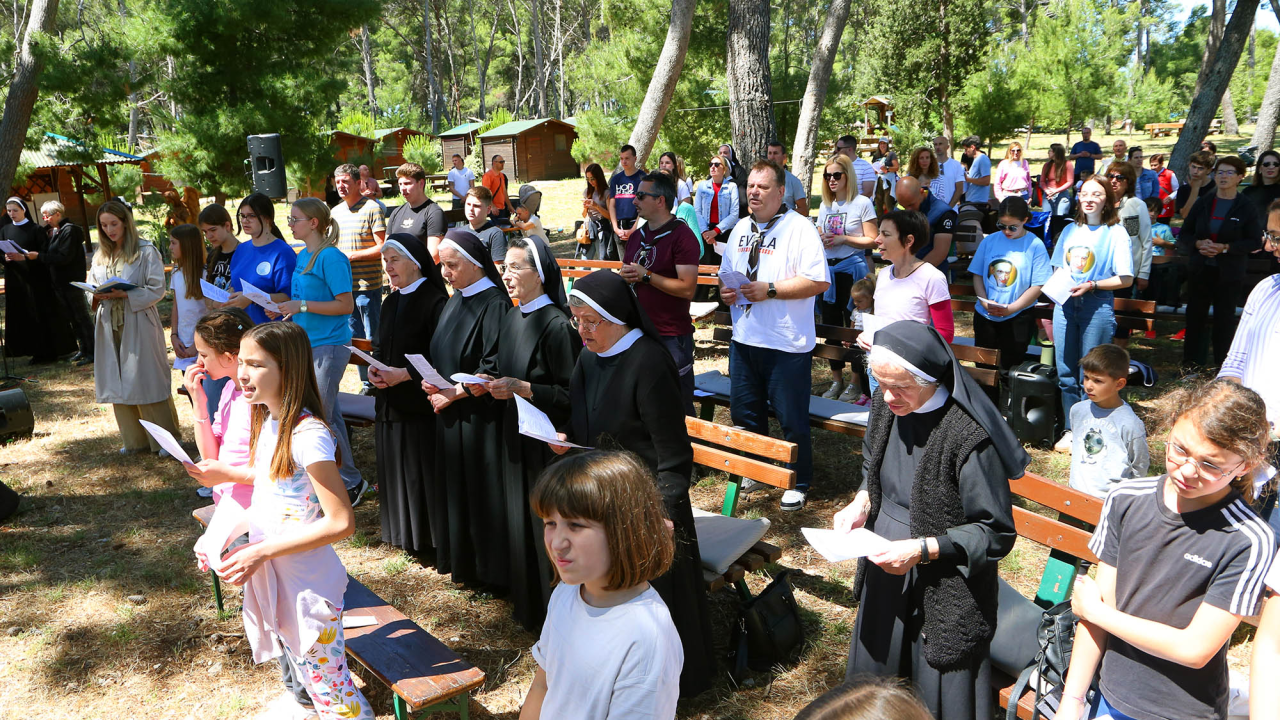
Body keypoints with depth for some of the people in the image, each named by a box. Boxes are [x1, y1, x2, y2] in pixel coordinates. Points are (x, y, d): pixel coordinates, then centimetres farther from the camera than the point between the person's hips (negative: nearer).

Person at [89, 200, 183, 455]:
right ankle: (135, 439, 18)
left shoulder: (146, 252, -5)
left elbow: (157, 290, -10)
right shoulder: (100, 256, 13)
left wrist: (125, 295, -21)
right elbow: (92, 285, 17)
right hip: (109, 326, 6)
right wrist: (97, 295, -6)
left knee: (148, 381, -3)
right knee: (118, 383, 8)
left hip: (138, 324, -5)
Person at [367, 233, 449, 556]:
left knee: (420, 469, -3)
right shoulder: (391, 302, 13)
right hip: (390, 404, 8)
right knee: (394, 469, 13)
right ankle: (402, 534, 25)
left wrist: (403, 374, -19)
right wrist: (374, 369, 0)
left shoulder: (434, 302, -12)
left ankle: (426, 538, 10)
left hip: (419, 405, -8)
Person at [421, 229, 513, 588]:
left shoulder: (494, 305, -15)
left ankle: (487, 567, 12)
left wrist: (454, 393, -16)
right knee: (451, 486, 15)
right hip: (449, 414, 9)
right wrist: (430, 381, 0)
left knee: (479, 489, -1)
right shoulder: (454, 303, 12)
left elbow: (495, 370, -20)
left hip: (478, 418, -9)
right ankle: (457, 557, 29)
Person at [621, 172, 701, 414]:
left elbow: (687, 288, -20)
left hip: (671, 337, -8)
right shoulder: (637, 236, 13)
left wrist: (645, 275, -17)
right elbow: (626, 274, 24)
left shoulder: (682, 236, -11)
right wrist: (624, 276, 0)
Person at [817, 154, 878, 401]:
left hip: (852, 270, -6)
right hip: (828, 270, 6)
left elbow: (872, 241, -9)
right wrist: (821, 239, -4)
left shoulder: (862, 203, -6)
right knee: (830, 325, 10)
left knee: (855, 327, -1)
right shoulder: (825, 205, 12)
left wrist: (843, 239, -18)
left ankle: (856, 382, 10)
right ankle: (836, 379, 21)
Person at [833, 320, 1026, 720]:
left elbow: (996, 533, -19)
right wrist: (860, 503, -5)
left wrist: (923, 549, -26)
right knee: (877, 664, 25)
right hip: (884, 568, 7)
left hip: (942, 590, -6)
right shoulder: (885, 406, -7)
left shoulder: (969, 436, -27)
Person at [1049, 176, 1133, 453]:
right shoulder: (1070, 230, 13)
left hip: (1097, 307, -5)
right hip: (1065, 305, 5)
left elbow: (1126, 279, -7)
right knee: (1066, 373, 8)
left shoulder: (1116, 233, -3)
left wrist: (1092, 286, -17)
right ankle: (1070, 430, 19)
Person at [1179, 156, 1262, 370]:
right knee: (1196, 314, 3)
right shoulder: (1203, 203, 6)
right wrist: (1199, 244, -13)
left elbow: (1255, 242, -5)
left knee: (1225, 316, 3)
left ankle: (1223, 363, 13)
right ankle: (1193, 360, 14)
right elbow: (1184, 235, 8)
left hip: (1230, 272, -2)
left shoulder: (1247, 208, -2)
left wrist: (1225, 247, -18)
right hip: (1200, 269, 3)